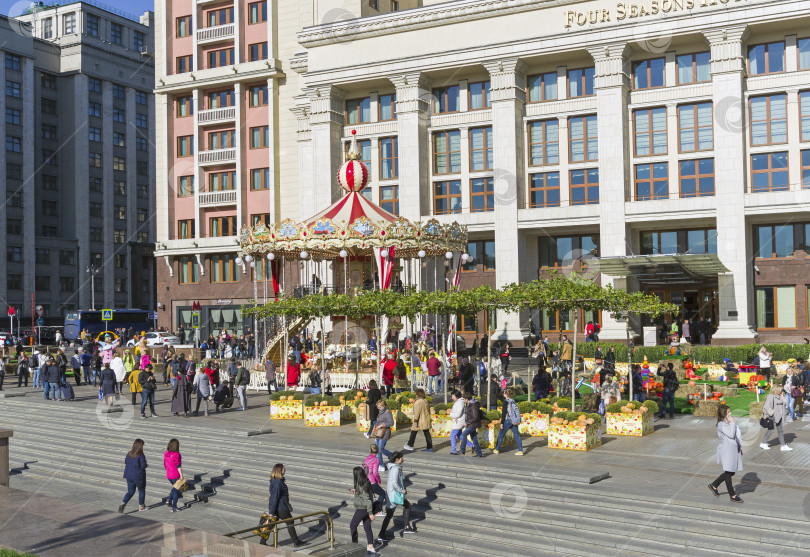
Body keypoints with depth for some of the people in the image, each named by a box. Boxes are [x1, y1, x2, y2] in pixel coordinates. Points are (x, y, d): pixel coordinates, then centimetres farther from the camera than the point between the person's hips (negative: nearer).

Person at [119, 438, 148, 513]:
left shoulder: (129, 454, 0)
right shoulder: (140, 455, -18)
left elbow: (126, 462, 10)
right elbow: (143, 465, -19)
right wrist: (146, 465, 3)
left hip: (129, 476, 5)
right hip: (139, 476, -5)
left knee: (130, 492, 15)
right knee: (141, 491, 16)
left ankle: (123, 503, -7)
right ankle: (141, 506, 26)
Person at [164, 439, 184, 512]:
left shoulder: (166, 453, 3)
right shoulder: (176, 454, -17)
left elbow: (165, 464, 12)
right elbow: (178, 466, -18)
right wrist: (181, 476, -15)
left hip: (168, 475, 6)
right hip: (176, 476, -6)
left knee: (175, 487, 28)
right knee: (176, 490, 7)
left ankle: (169, 499, 12)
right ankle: (174, 507, 8)